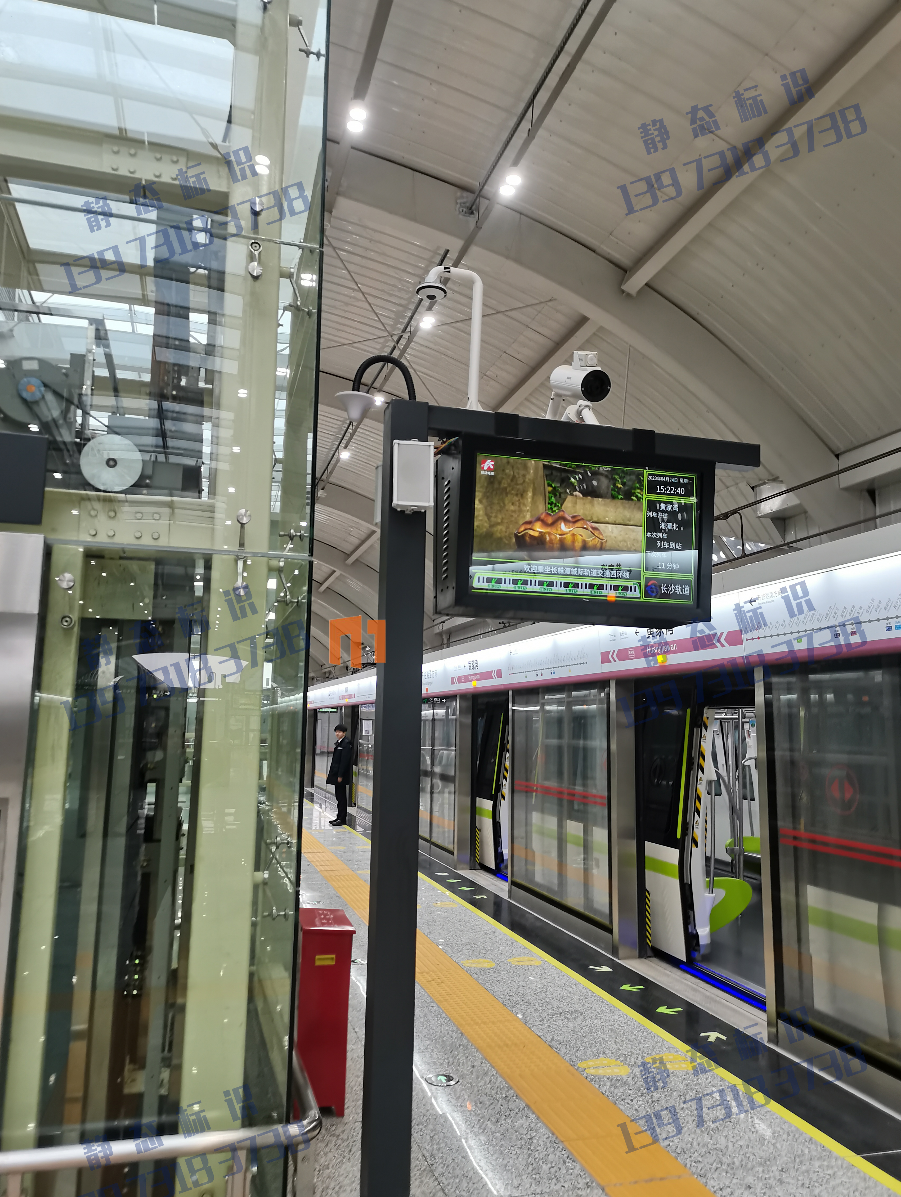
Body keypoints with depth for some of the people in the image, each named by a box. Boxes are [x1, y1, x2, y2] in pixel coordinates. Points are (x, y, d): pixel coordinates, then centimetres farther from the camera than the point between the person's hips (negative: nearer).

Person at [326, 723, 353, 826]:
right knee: (339, 796, 13)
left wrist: (340, 775, -20)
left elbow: (344, 761, -18)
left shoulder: (346, 744, -14)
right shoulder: (338, 743, 14)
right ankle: (340, 817, 20)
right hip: (336, 774, 9)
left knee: (341, 797, -4)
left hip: (341, 775, -9)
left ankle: (342, 819, 1)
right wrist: (332, 773, 16)